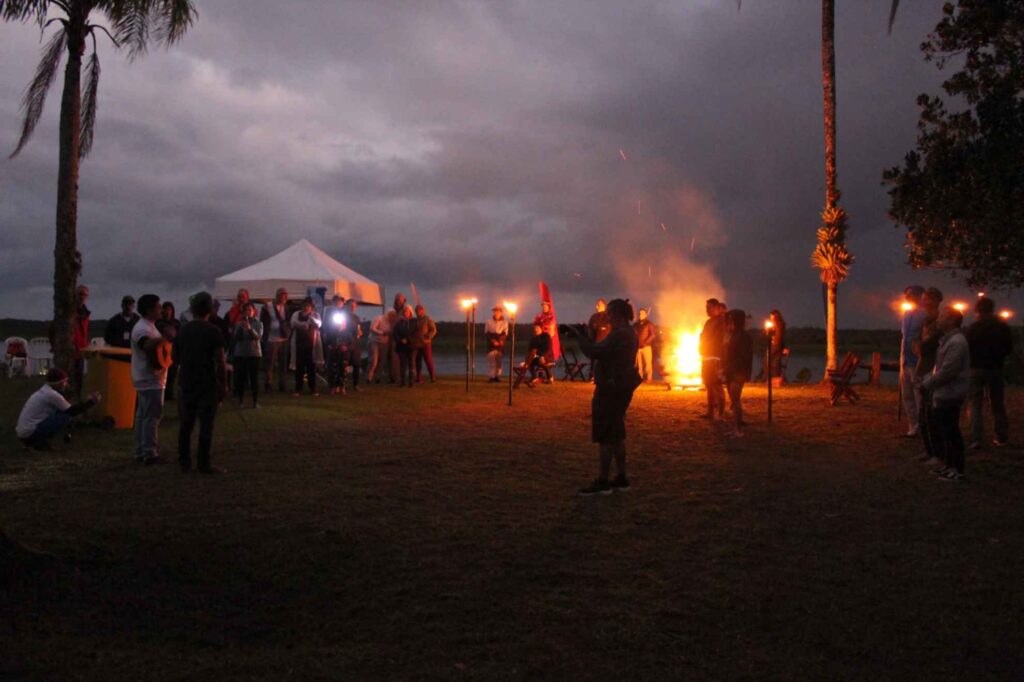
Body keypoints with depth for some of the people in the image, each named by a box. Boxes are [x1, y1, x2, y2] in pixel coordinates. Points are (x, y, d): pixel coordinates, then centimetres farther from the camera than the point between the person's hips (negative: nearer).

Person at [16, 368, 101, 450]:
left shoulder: (42, 391, 14)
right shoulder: (51, 394, -14)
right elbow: (71, 411, -9)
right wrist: (91, 402, -3)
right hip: (30, 433, -9)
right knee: (66, 417, -13)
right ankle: (40, 442, -8)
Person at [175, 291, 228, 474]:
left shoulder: (183, 331, 5)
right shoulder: (213, 332, -10)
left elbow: (176, 357, 12)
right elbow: (220, 361, -12)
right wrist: (223, 385, -5)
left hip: (186, 383, 5)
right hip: (208, 385, -5)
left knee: (186, 424, 12)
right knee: (206, 425, -1)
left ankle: (184, 462, 17)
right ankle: (203, 464, 0)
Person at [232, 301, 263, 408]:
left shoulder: (258, 323, 2)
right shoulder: (239, 323, 6)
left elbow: (258, 336, -13)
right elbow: (236, 337, -2)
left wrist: (250, 328, -28)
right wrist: (240, 328, -16)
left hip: (254, 353, -1)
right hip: (240, 353, 1)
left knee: (254, 378, -2)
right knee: (241, 377, -2)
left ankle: (256, 401, 1)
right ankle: (241, 401, 4)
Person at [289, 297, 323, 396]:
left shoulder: (315, 315, 8)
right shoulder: (297, 314, 9)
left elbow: (319, 324, -10)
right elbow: (293, 323, -8)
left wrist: (310, 316, -23)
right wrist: (304, 324, -19)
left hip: (311, 344, 0)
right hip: (299, 344, 0)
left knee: (312, 367, 2)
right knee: (299, 367, 0)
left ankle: (313, 389, 10)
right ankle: (298, 389, 5)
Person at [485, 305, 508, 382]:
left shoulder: (504, 323, 7)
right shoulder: (489, 322, 8)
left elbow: (505, 335, 1)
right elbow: (486, 334, 3)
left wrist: (499, 341, -16)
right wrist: (493, 341, -12)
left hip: (500, 345, 1)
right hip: (491, 345, -1)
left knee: (499, 361, -1)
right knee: (491, 360, -9)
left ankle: (497, 376, 5)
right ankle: (491, 377, -10)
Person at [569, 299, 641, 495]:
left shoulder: (619, 334, -19)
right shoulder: (628, 332, 14)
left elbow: (594, 352, -24)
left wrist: (578, 335, -13)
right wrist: (586, 337, 10)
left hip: (611, 389, -11)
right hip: (621, 388, 11)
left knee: (604, 436, -5)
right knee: (616, 434, 16)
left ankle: (602, 482, -2)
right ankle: (621, 478, 22)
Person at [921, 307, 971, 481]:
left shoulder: (956, 342, -19)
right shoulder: (947, 340, 15)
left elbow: (947, 371, -23)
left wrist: (927, 384, -14)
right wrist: (926, 379, 7)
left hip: (950, 396, -10)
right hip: (941, 395, 10)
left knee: (950, 433, -2)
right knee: (938, 429, 17)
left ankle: (957, 470, 7)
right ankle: (946, 464, 27)